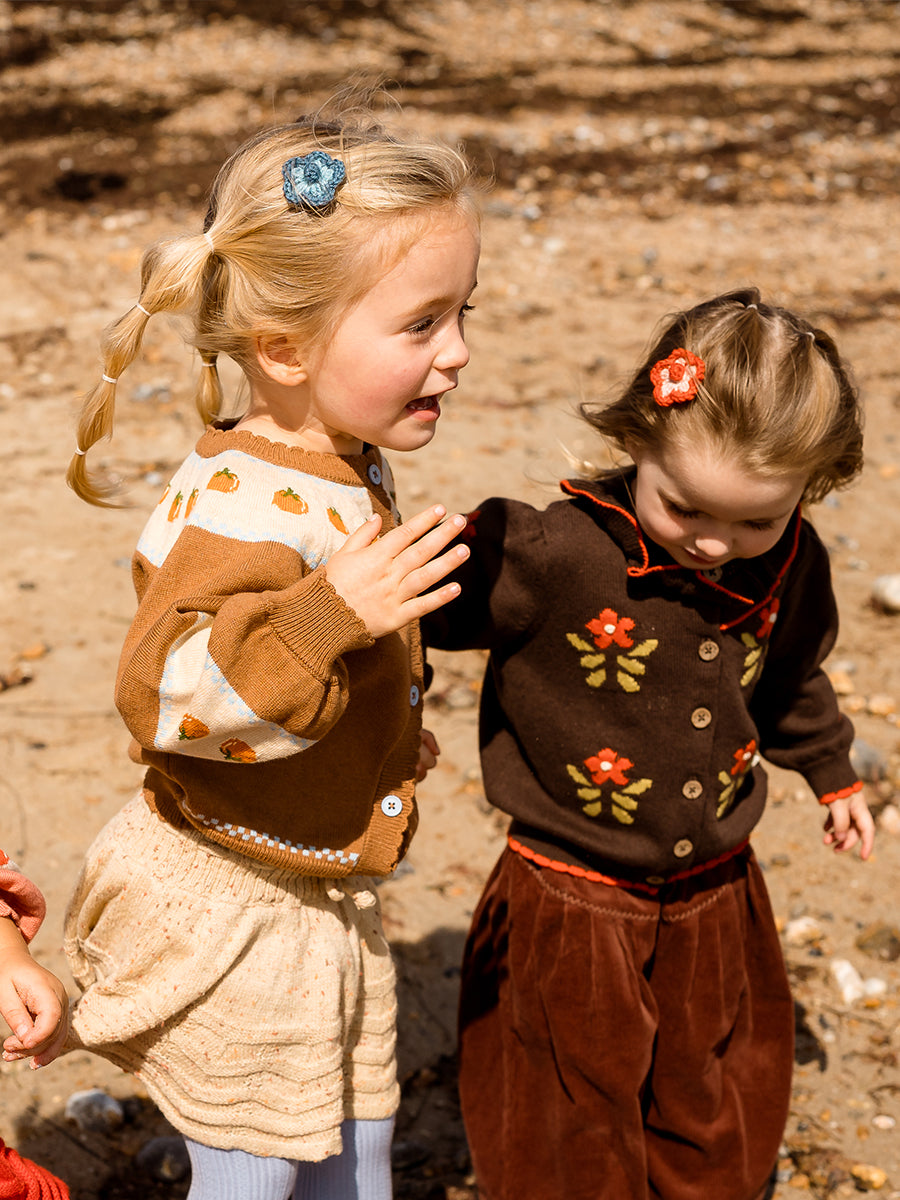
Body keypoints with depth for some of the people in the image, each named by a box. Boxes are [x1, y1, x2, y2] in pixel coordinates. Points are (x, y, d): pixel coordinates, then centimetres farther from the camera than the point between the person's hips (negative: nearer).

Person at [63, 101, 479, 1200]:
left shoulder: (346, 473, 3)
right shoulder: (241, 507, -28)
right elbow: (162, 689, -35)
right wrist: (327, 615, -43)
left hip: (322, 898, 9)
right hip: (231, 910, -9)